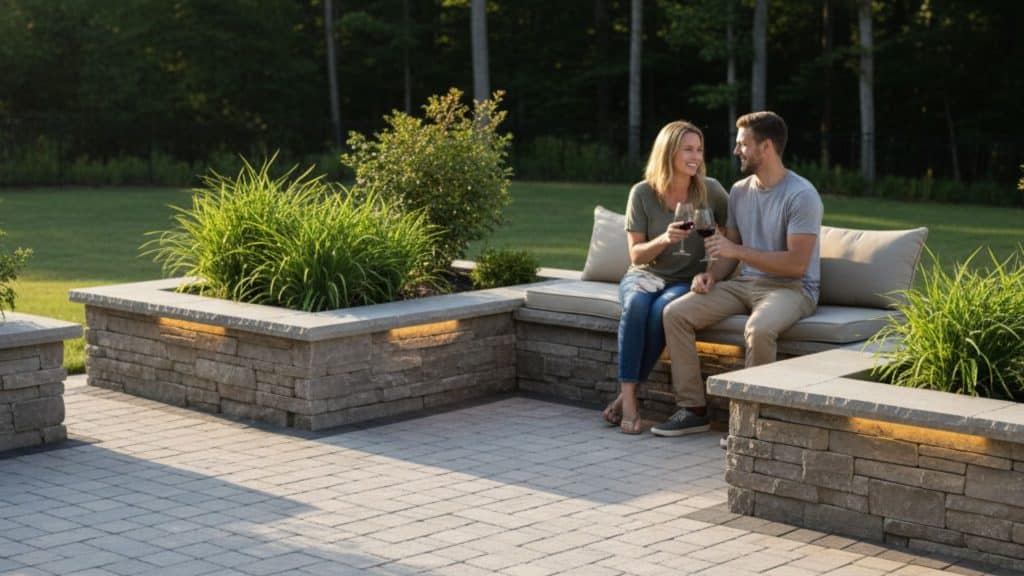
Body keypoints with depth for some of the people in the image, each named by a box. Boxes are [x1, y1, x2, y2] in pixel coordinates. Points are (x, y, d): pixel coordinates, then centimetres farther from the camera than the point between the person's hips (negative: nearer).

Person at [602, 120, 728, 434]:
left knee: (662, 310, -35)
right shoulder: (642, 193, -5)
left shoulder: (711, 191, -3)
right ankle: (629, 399, -34)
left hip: (686, 281, 0)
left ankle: (626, 397, -25)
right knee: (636, 304, -35)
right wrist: (663, 239, -23)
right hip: (645, 275, 0)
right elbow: (636, 255, -3)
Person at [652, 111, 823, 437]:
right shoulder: (739, 191, 11)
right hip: (745, 284, 7)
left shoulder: (801, 196, -13)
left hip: (792, 288, -7)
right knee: (675, 314, -13)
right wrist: (711, 274, -3)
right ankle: (692, 409, -9)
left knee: (759, 329, -40)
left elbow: (797, 264, -20)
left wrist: (737, 251, -22)